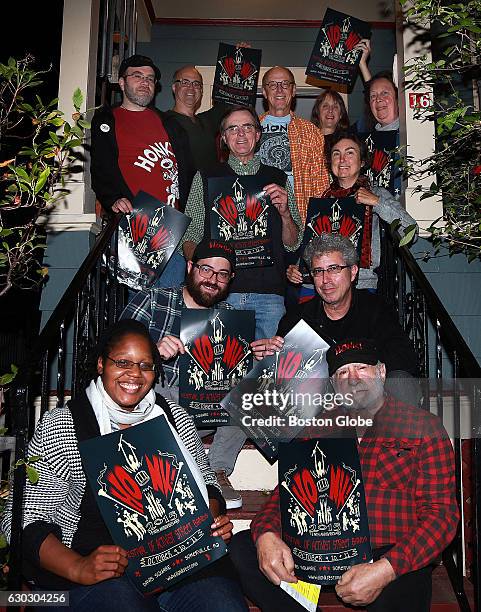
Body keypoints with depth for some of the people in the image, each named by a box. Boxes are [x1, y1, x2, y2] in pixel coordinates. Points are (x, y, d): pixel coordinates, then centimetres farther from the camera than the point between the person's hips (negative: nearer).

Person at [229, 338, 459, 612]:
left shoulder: (423, 426, 5)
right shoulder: (320, 430, 17)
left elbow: (441, 513, -4)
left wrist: (385, 569, -20)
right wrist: (266, 534, -13)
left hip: (394, 555, -4)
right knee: (241, 546, -16)